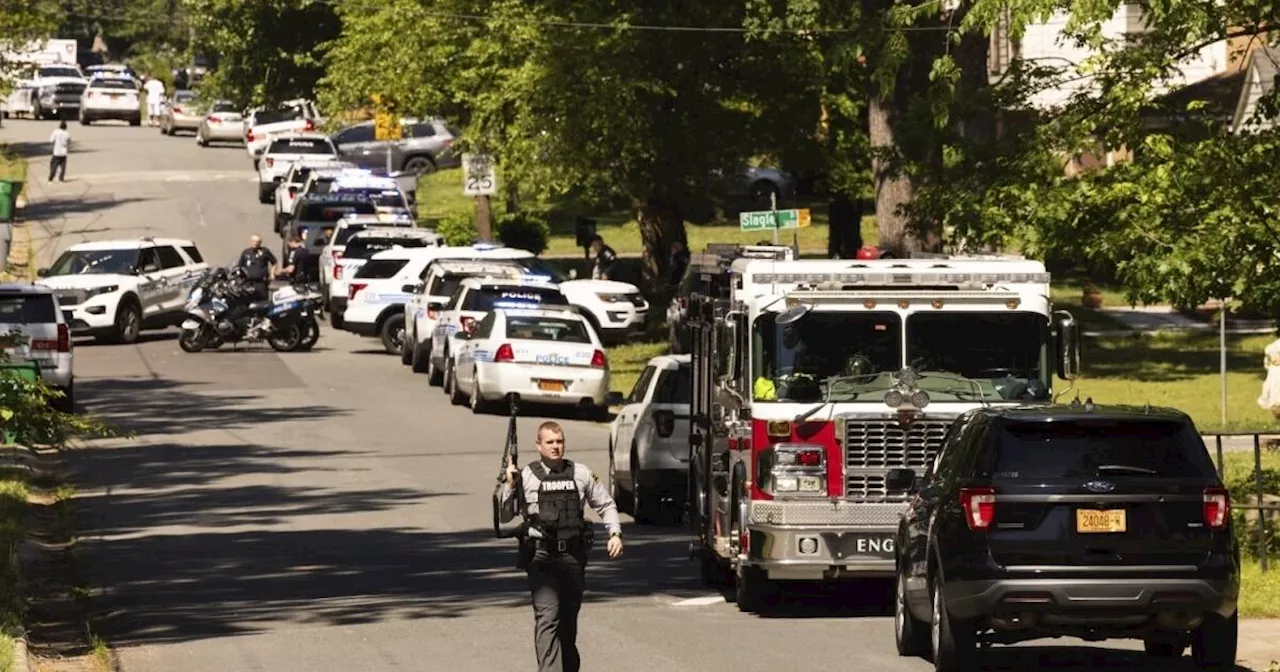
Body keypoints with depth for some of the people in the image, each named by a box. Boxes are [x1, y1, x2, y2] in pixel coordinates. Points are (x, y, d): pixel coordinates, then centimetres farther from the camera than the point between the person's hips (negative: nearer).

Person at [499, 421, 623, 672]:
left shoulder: (581, 474, 9)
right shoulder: (525, 477, 2)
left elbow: (606, 505, 19)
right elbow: (504, 516, 4)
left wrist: (615, 533, 6)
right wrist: (508, 485, -8)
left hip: (573, 556, 3)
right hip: (542, 557, -3)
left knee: (569, 619, 12)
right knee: (547, 616, -17)